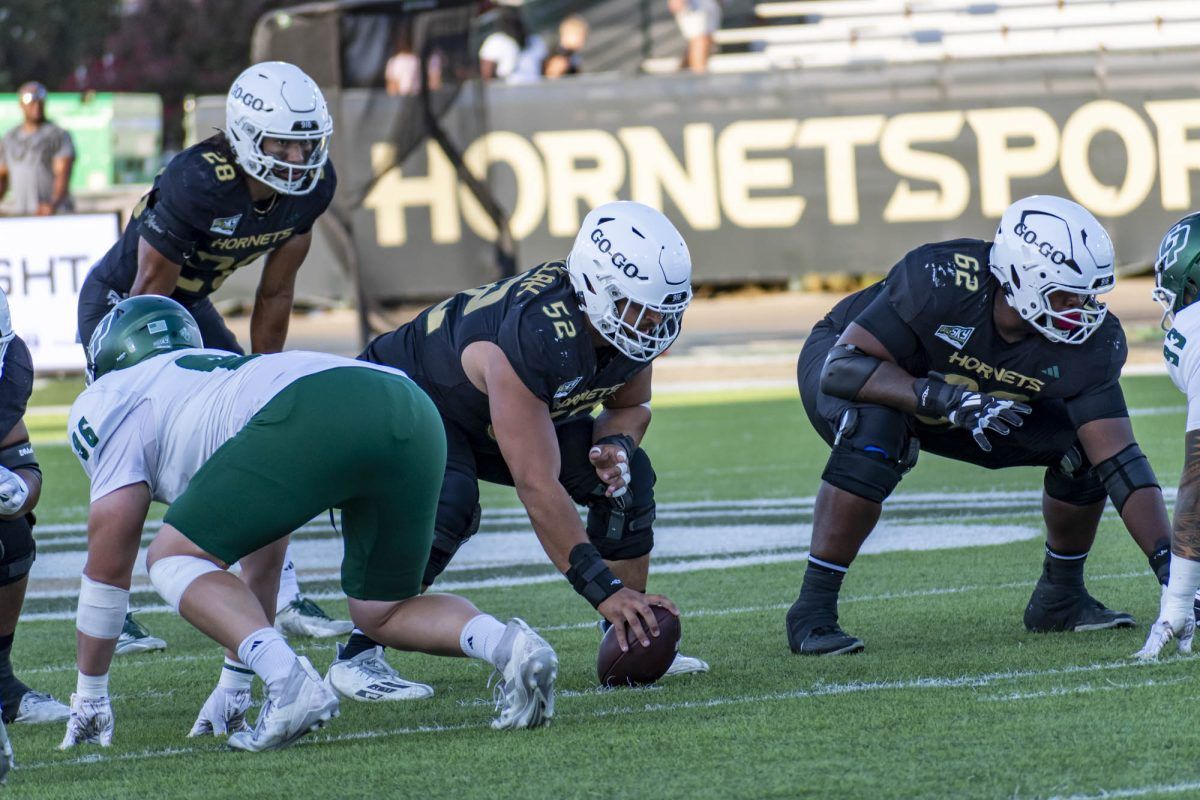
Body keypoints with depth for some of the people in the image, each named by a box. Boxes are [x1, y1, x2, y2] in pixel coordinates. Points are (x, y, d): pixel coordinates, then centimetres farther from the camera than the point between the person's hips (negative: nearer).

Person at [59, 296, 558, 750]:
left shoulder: (111, 401, 25)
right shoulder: (224, 372, 45)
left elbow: (109, 560, 21)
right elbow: (263, 562, 48)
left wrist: (89, 698, 30)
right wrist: (234, 688, 53)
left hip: (312, 413, -7)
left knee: (175, 560, 9)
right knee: (383, 614, 23)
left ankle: (289, 680, -14)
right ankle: (505, 643, -6)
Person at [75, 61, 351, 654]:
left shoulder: (312, 187, -16)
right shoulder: (198, 184, -36)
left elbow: (274, 294, -3)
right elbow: (148, 299, -27)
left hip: (190, 304, 7)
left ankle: (284, 599, 4)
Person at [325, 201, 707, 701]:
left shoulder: (635, 324, -19)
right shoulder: (533, 336, -42)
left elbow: (631, 406, 4)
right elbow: (538, 487, -42)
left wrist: (616, 444, -22)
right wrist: (604, 590, -40)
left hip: (493, 424, 8)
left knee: (628, 478, -5)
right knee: (446, 503, -35)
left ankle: (630, 645, 5)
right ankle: (359, 656, -24)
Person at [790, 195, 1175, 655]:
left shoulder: (1088, 342, -25)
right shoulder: (944, 281, -39)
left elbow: (1120, 462, -25)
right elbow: (842, 367, -38)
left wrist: (1170, 565, -34)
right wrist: (946, 399, -48)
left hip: (965, 401, 5)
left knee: (1082, 447, -11)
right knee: (874, 435, -38)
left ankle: (1060, 598, 11)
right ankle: (812, 611, -28)